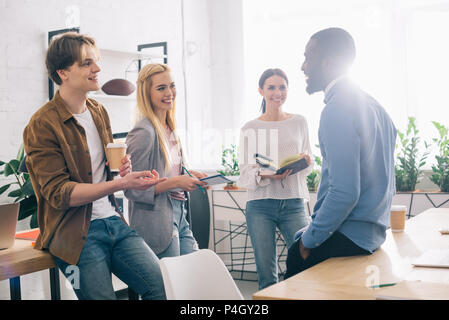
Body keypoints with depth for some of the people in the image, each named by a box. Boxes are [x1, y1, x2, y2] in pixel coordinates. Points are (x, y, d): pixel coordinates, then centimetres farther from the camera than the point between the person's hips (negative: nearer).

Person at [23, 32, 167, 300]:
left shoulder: (99, 112, 14)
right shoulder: (42, 125, -10)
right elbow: (58, 193, -16)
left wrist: (122, 165, 4)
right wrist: (121, 183, -24)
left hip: (113, 220, 6)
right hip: (75, 233, -6)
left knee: (164, 286, -8)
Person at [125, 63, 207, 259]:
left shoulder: (169, 129, 11)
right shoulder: (143, 132, -15)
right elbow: (132, 189, -18)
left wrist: (189, 176, 7)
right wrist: (176, 182, -19)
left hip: (178, 216, 9)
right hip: (156, 223, -9)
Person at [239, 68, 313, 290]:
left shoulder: (299, 122, 10)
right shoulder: (250, 129, 5)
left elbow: (309, 165, 16)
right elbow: (245, 175, 1)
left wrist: (305, 162, -8)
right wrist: (265, 175, -20)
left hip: (293, 203, 1)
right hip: (260, 205, -1)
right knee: (267, 275, 2)